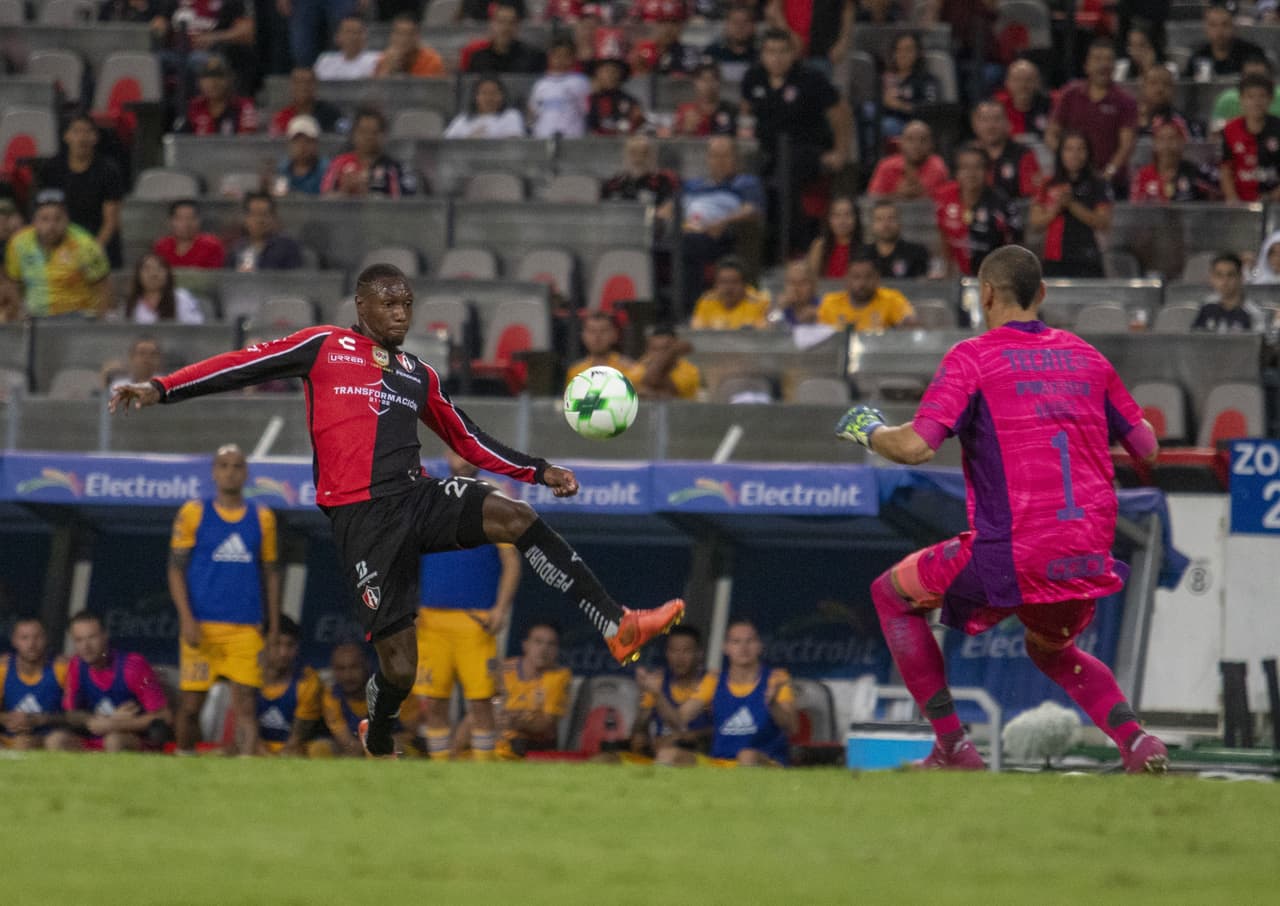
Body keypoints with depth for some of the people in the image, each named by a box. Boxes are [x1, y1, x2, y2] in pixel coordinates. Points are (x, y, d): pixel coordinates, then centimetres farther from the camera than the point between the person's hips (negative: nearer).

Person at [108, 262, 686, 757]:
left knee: (515, 517, -24)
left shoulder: (418, 375, 20)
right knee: (399, 664, -9)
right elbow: (245, 365, 2)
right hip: (362, 516, -4)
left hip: (419, 497, 4)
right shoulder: (326, 347, 6)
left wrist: (538, 472, 18)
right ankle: (378, 744, 24)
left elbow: (469, 441, 27)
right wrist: (161, 389, -7)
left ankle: (617, 627, -28)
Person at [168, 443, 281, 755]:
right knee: (191, 703, -1)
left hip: (246, 628, 1)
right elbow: (176, 569, 3)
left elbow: (270, 574, 16)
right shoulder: (193, 513, 4)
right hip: (201, 625, -1)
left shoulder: (262, 518, 11)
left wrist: (273, 628, 10)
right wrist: (187, 619, -9)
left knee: (246, 703, -8)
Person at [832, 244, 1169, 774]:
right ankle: (1138, 744, 8)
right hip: (1091, 552, 6)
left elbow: (917, 446, -14)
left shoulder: (972, 358, -3)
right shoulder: (1086, 356, 13)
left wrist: (869, 432, 7)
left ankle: (954, 749, 11)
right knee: (1050, 650, 34)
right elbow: (1145, 446, 18)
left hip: (1012, 555, -6)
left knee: (892, 595, 18)